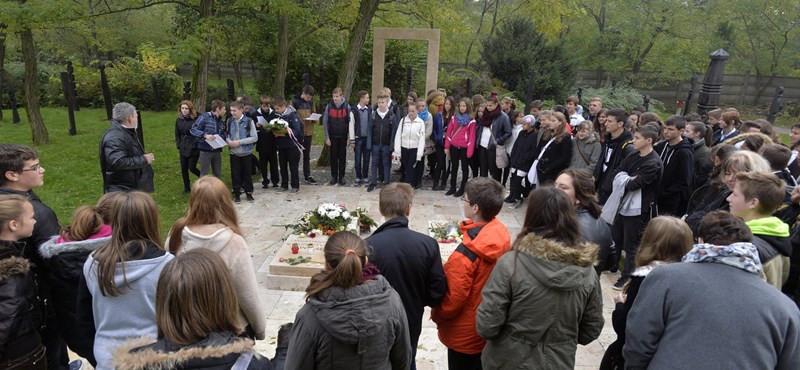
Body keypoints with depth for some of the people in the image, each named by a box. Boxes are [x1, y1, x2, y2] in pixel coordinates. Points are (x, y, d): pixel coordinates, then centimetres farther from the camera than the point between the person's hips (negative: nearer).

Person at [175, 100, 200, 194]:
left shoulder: (196, 119, -13)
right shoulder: (178, 120, 4)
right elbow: (177, 135, 11)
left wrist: (196, 145, -14)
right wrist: (178, 146, 4)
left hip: (194, 148, -5)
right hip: (183, 148, 5)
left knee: (192, 168, -3)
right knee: (184, 169, 9)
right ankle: (186, 188, 23)